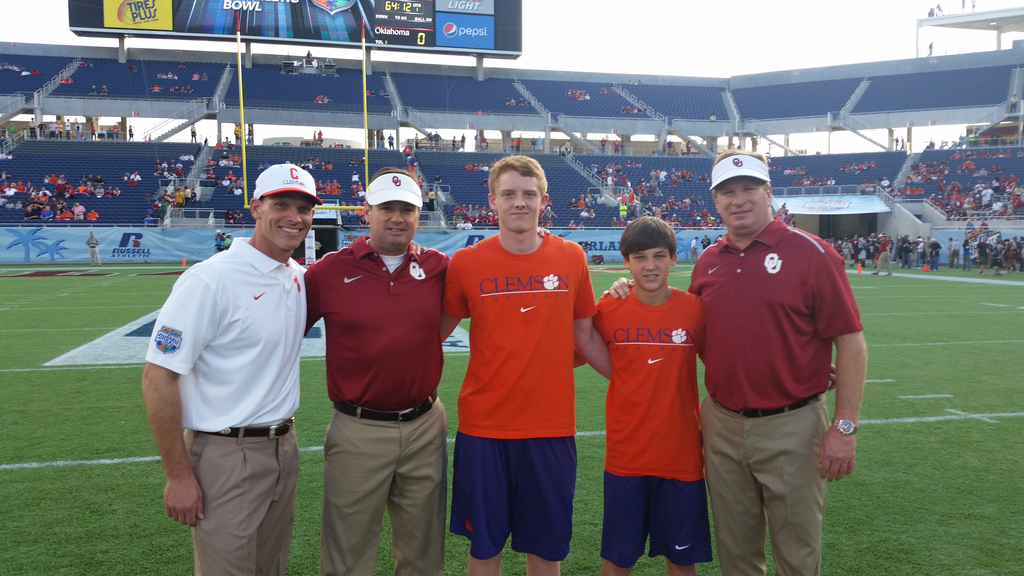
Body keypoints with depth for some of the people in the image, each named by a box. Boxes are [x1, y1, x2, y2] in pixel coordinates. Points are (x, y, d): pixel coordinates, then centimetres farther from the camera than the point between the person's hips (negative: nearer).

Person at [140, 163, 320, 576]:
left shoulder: (298, 277, 5)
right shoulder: (210, 279, -17)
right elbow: (158, 377, -17)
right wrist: (178, 476, -15)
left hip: (283, 447, 7)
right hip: (227, 457, -7)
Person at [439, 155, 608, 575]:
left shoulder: (571, 258, 0)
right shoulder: (466, 263, -4)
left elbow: (585, 337, 7)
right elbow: (434, 333, 5)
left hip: (553, 427, 1)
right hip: (483, 428, -1)